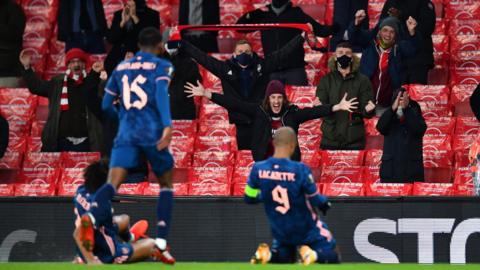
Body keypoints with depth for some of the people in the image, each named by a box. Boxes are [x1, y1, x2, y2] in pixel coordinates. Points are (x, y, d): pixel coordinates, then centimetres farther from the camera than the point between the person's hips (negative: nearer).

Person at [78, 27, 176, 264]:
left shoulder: (121, 68, 18)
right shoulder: (161, 66, 4)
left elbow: (107, 105, 21)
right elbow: (161, 93, -16)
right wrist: (167, 125, -27)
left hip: (126, 132, 2)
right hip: (152, 133, -2)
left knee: (113, 182, -13)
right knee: (166, 183, 17)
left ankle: (90, 217, -45)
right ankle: (161, 243, 6)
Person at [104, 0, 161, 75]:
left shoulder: (152, 15, 2)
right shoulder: (119, 14, 11)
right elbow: (110, 39, 5)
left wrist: (135, 18, -11)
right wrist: (123, 22, -9)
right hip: (117, 59, 3)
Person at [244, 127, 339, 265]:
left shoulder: (258, 169, -14)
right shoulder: (300, 170, -26)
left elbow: (249, 198, -4)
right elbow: (314, 199, -18)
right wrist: (324, 203, 6)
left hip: (280, 230, 4)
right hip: (306, 228, -4)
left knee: (283, 258, 29)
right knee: (331, 257, 11)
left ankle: (267, 255, -4)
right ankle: (312, 255, -20)